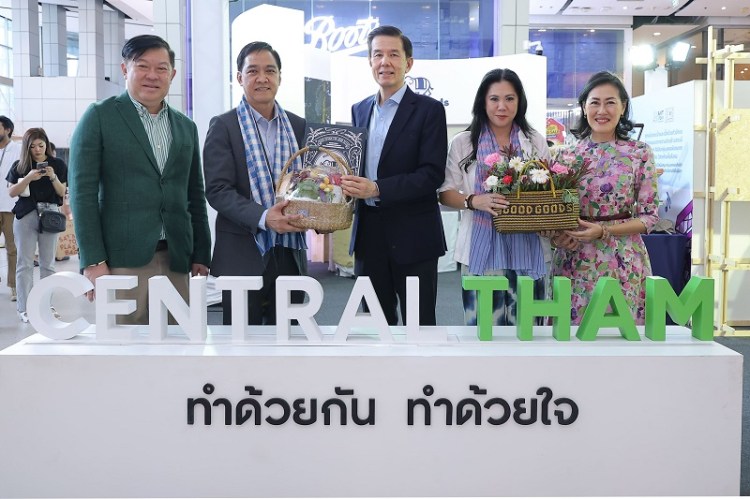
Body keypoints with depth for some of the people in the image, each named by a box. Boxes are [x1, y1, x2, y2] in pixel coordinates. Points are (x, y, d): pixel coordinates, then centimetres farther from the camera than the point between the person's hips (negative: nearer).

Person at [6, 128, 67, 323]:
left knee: (48, 263, 6)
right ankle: (24, 308, -1)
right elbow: (11, 192, 0)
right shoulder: (19, 166, 4)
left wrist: (53, 177, -14)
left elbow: (62, 193, 4)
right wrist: (28, 178, -15)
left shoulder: (57, 164, 5)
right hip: (26, 215, -1)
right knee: (25, 262, -2)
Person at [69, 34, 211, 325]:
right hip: (121, 258, -4)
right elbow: (83, 191, -3)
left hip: (176, 259, 4)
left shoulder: (186, 127, 17)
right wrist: (93, 261, -10)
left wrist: (201, 256, 12)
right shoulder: (100, 116, 3)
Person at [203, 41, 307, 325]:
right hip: (242, 256, -4)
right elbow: (217, 190, -10)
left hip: (291, 252, 4)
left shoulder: (299, 127, 11)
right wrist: (263, 217, -24)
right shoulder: (223, 127, -2)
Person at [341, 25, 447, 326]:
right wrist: (346, 184, -5)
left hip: (412, 237, -5)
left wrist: (378, 189, -24)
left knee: (418, 323, 2)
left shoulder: (429, 110, -6)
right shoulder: (359, 110, 12)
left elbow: (432, 174, -14)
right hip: (368, 234, 5)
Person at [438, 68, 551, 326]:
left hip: (527, 250, 2)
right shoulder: (463, 142, 6)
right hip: (481, 250, -1)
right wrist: (474, 201, -15)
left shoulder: (536, 142, 11)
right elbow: (446, 193, 4)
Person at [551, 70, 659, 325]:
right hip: (574, 260, 1)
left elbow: (649, 215, -2)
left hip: (623, 261, -1)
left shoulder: (640, 153, -1)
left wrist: (603, 231, -14)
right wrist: (556, 234, -10)